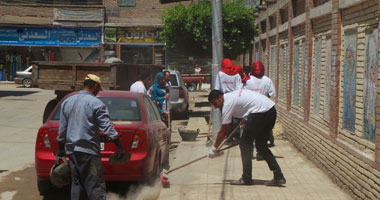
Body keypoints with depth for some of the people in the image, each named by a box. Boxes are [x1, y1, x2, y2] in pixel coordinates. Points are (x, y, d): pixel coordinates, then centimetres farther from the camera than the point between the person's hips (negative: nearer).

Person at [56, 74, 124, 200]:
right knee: (95, 185, -7)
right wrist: (118, 144, -11)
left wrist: (61, 147, 22)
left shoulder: (67, 102, 12)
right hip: (88, 150, -7)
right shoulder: (96, 103, -8)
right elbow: (106, 126, -13)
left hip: (71, 149, 7)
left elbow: (62, 128, 16)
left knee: (77, 183, 13)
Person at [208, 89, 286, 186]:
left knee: (245, 144, 2)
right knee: (261, 145, 16)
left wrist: (214, 148, 8)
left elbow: (223, 131, -1)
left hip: (260, 112, -9)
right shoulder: (234, 94, 21)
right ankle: (279, 177, 12)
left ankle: (246, 179, 4)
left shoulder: (227, 103, -4)